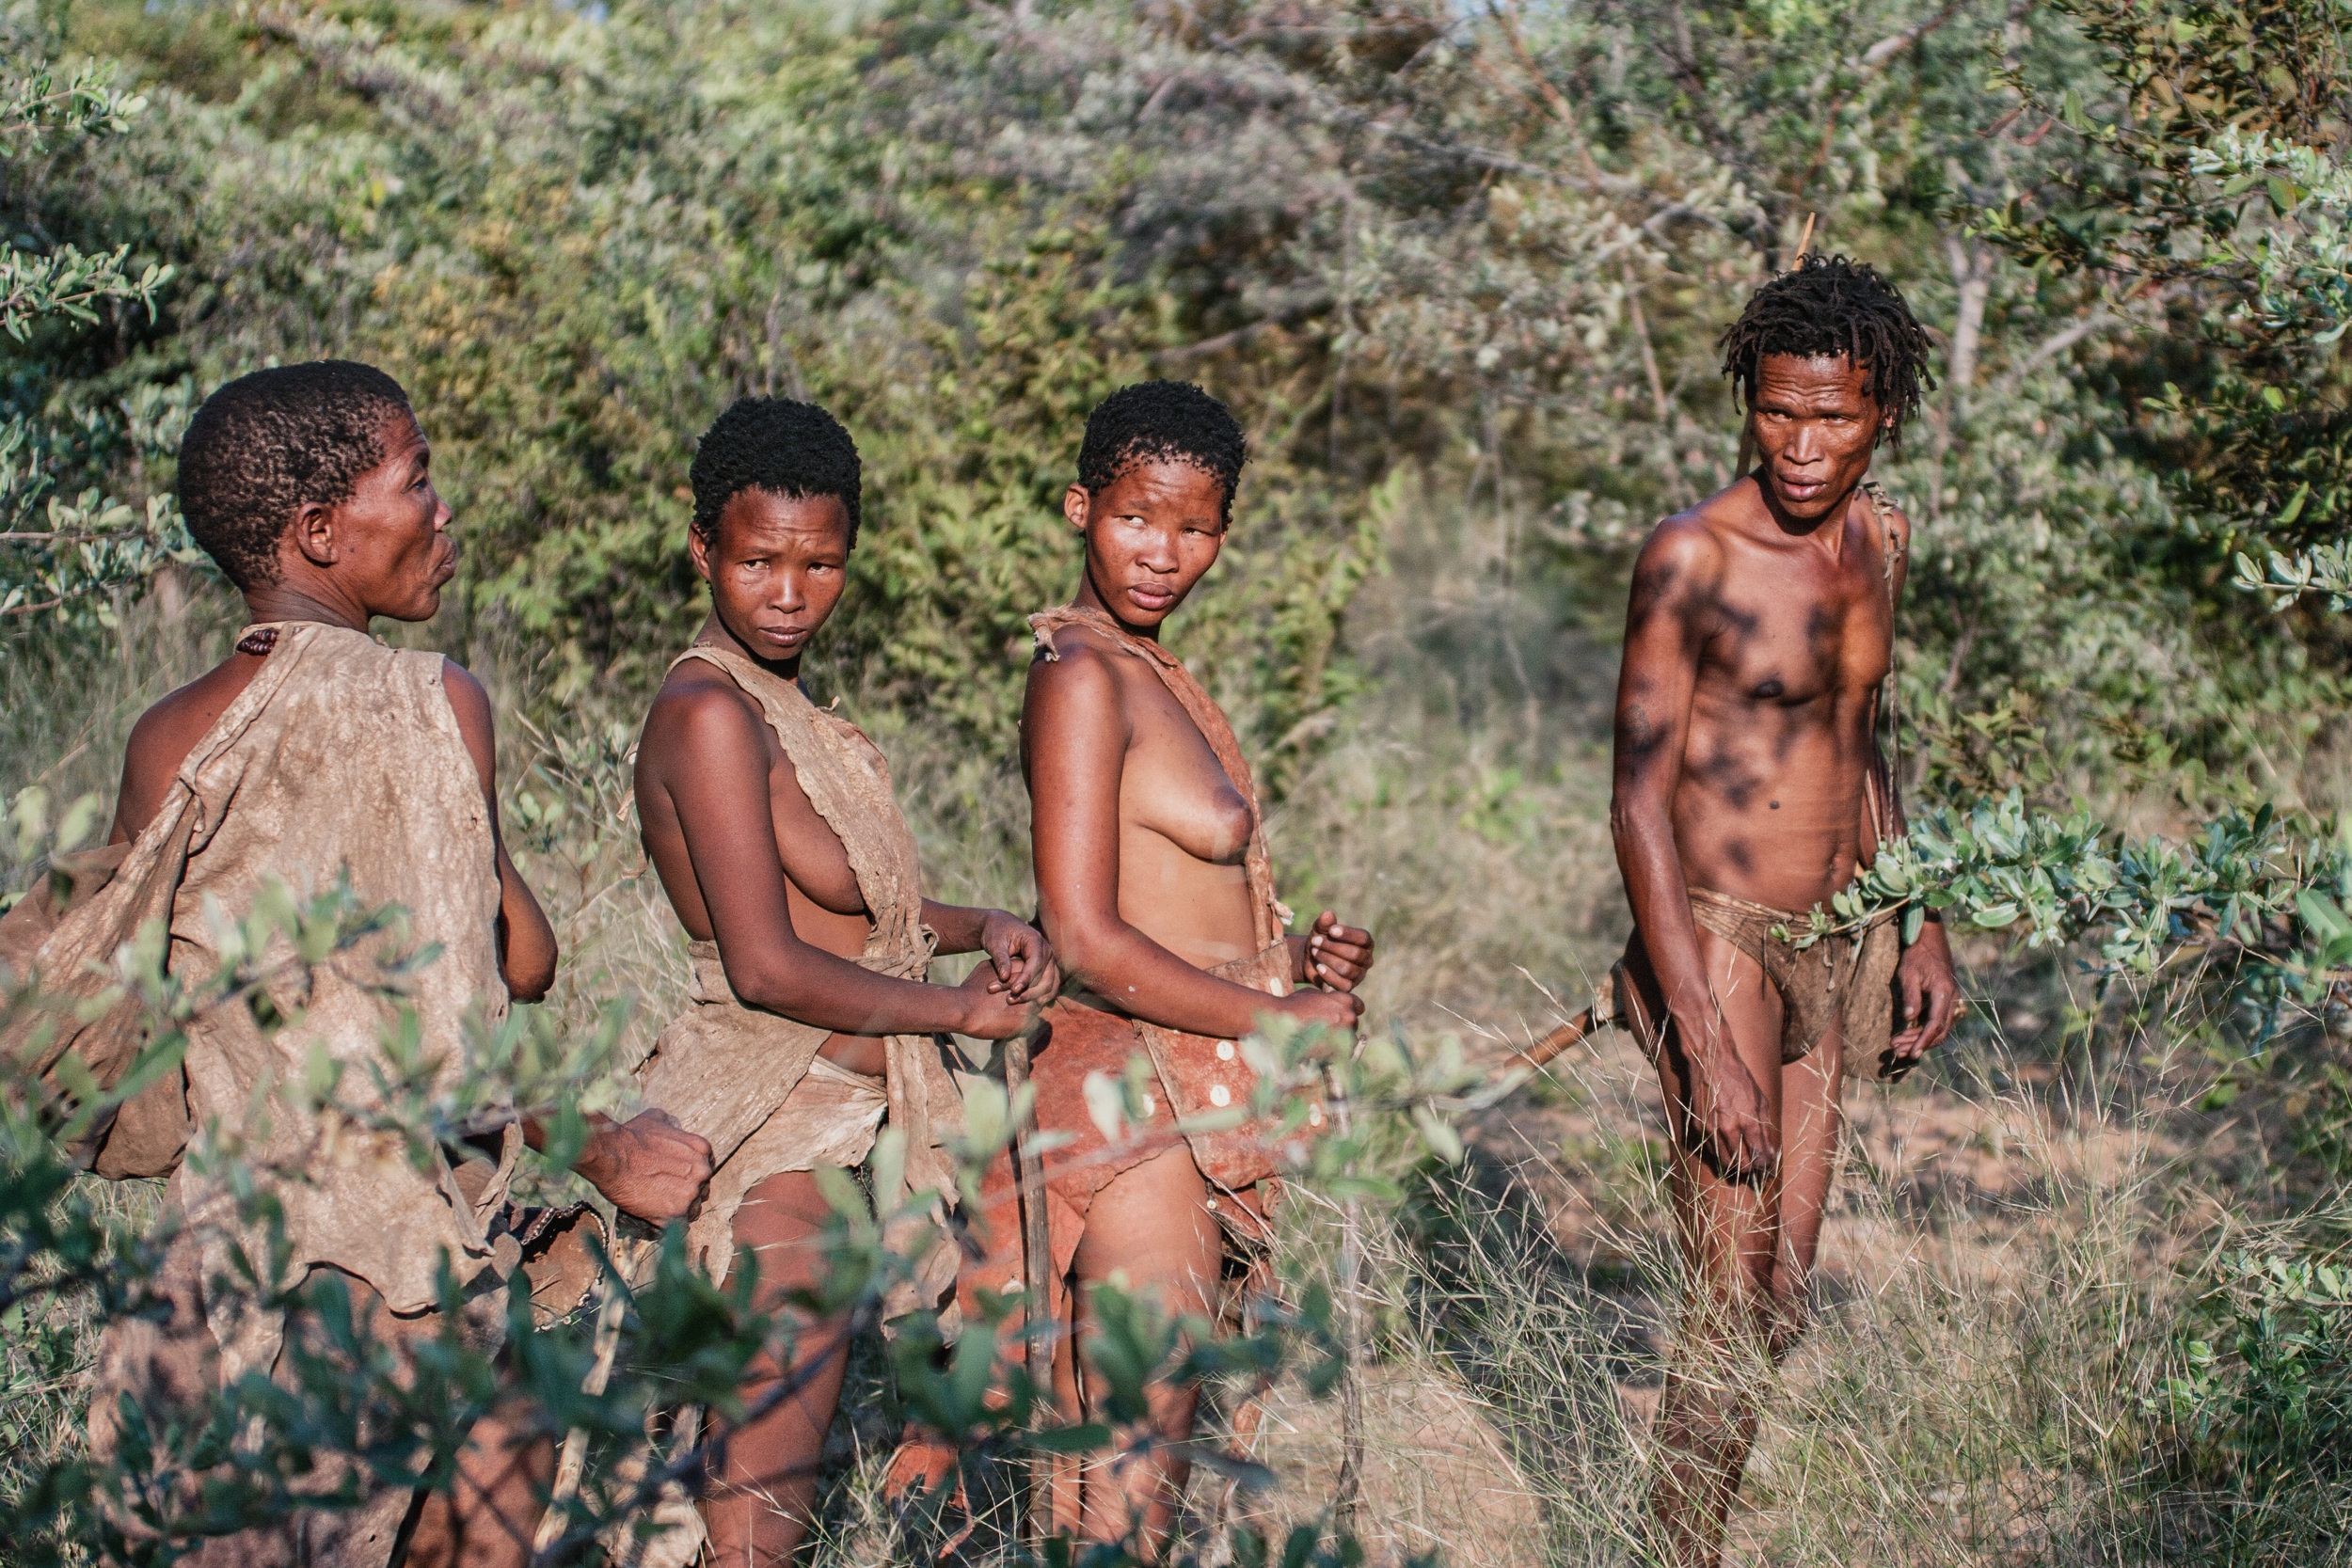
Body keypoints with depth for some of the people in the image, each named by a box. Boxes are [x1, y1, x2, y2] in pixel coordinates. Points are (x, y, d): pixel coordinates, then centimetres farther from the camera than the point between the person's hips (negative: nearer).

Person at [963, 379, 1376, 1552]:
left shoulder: (1151, 672, 14)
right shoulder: (1083, 677, -15)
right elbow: (1085, 940, -21)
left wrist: (1302, 956, 2)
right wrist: (1285, 1016, -12)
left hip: (1184, 1093, 9)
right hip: (1140, 1090, -9)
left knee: (1090, 1450, 14)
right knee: (1139, 1460, -5)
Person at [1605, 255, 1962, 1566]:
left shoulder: (1885, 540, 7)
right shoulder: (1693, 558, -15)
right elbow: (1641, 800, -17)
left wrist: (1923, 928, 17)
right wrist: (1704, 1040, -21)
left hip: (1840, 949, 7)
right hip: (1720, 942, -7)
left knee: (1787, 1300, 11)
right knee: (1732, 1308, -8)